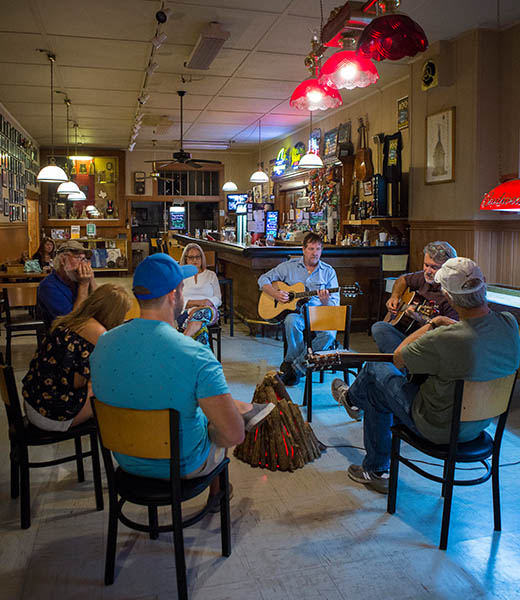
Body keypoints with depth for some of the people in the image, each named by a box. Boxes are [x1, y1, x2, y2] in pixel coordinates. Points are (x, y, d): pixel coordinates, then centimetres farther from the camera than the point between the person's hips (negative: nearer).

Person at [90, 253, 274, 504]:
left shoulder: (104, 343, -15)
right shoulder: (196, 355, -32)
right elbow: (234, 435, -31)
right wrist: (211, 434, -7)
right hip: (182, 466, -4)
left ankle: (246, 410, 49)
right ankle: (215, 495, 50)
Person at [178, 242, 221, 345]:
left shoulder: (211, 275, 22)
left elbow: (218, 299, 12)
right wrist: (196, 302, -11)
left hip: (209, 311, 0)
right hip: (186, 311, 0)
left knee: (203, 312, -41)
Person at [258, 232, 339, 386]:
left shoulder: (328, 271, 7)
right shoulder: (289, 266, 7)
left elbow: (335, 304, 5)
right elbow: (263, 279, 10)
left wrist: (325, 301, -20)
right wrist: (275, 294, -9)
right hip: (295, 311, -1)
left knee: (329, 334, -31)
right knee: (292, 322, -37)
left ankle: (296, 366, -18)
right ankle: (292, 360, -14)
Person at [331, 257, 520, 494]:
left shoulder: (444, 339, -35)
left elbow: (398, 358, -15)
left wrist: (431, 324, -6)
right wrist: (451, 323, 4)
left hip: (440, 428, -7)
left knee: (375, 370, 8)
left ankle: (353, 399, 44)